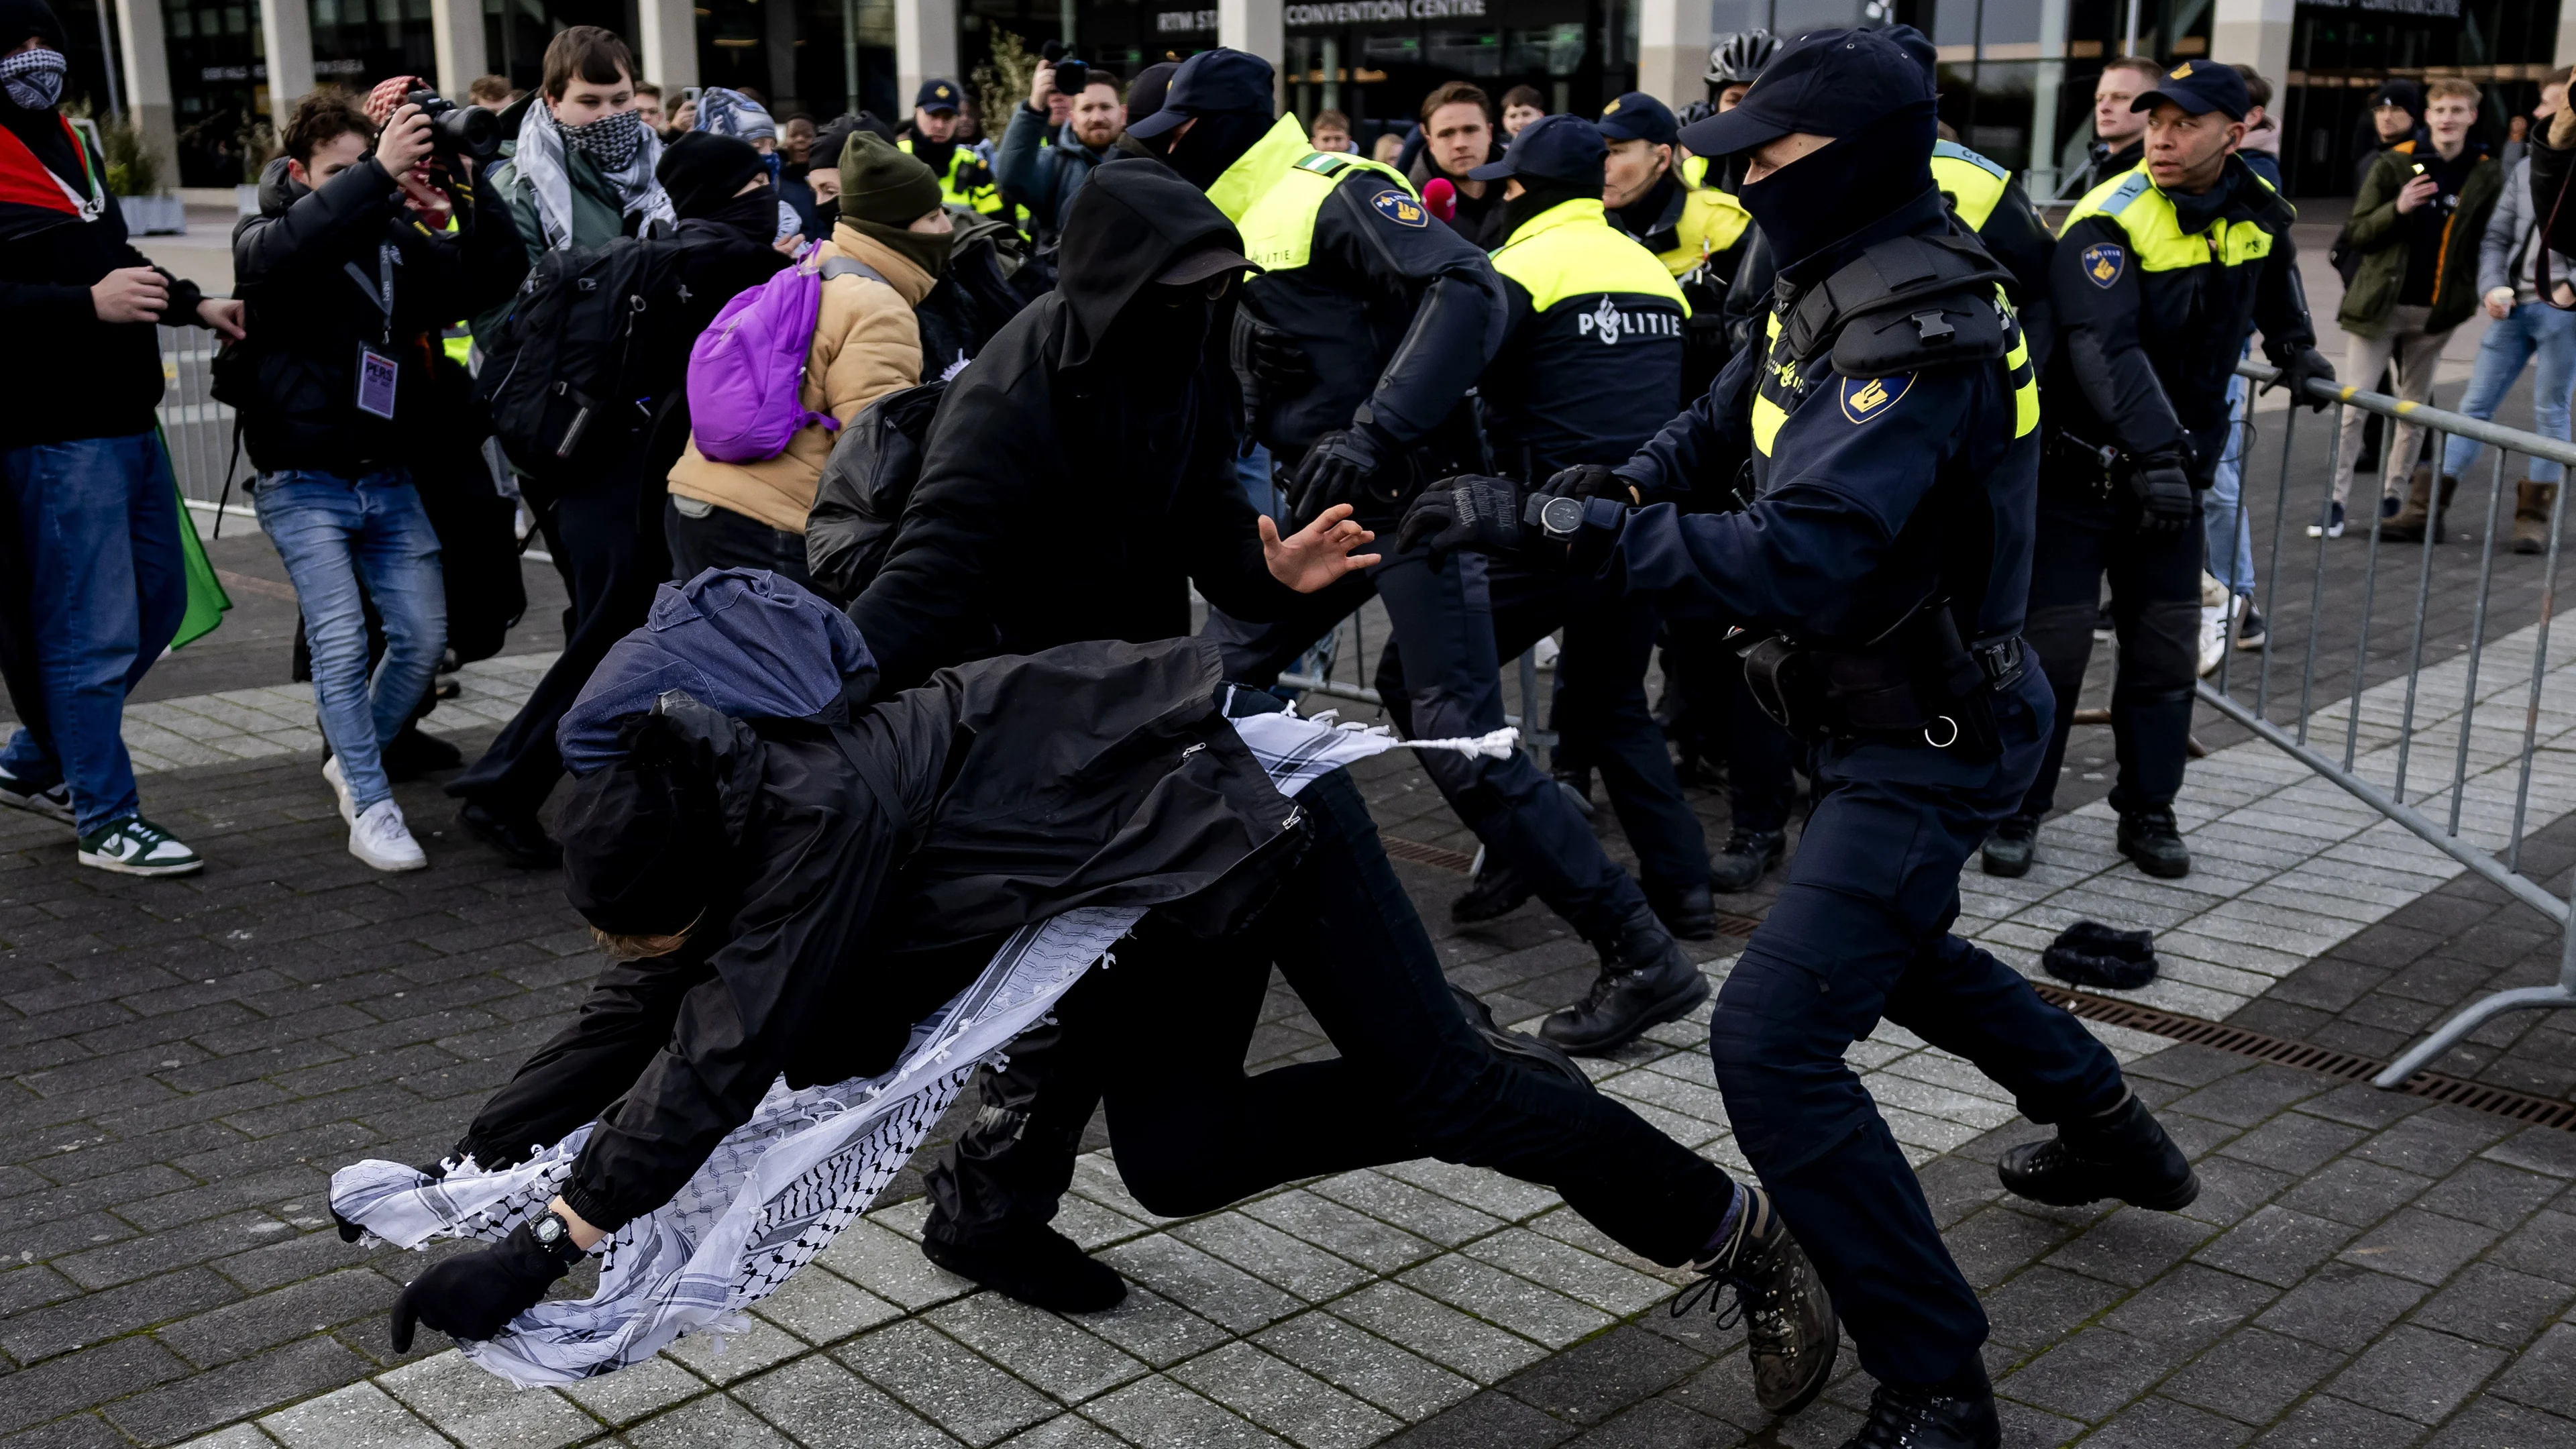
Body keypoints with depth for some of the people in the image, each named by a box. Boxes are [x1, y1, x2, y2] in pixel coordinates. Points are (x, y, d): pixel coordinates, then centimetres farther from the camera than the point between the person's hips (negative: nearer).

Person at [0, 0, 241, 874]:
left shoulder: (71, 147, 18)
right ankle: (105, 821, 9)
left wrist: (194, 306, 19)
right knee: (94, 630, -4)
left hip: (126, 420, 10)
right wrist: (90, 304, -29)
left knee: (158, 604, 17)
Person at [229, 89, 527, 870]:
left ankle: (354, 759, 28)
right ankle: (370, 808, -3)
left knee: (424, 636, 4)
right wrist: (379, 175, -40)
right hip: (303, 483, -4)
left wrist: (467, 196, -21)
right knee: (342, 643, -12)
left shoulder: (398, 238, 6)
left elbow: (496, 276, -3)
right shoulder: (261, 240, -4)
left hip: (387, 477, 4)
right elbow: (287, 247, -29)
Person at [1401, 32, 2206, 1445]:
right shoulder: (1840, 286, 1)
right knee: (1888, 943, 32)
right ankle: (2106, 1129, 52)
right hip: (1891, 711, 10)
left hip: (1925, 745, -10)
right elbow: (1723, 421, 16)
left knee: (1773, 1041, -16)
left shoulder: (1916, 336, -28)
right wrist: (1599, 502, -3)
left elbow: (1799, 562, -39)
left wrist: (1569, 526, -39)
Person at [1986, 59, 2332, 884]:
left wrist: (2295, 352, 16)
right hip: (2079, 466, -5)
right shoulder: (2109, 219, -20)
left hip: (2177, 468, 5)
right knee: (2051, 645, -2)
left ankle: (2148, 813, 22)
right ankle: (2017, 811, 11)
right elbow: (2107, 348, -34)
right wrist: (2153, 454, -42)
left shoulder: (2259, 212, 0)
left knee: (2166, 652, 9)